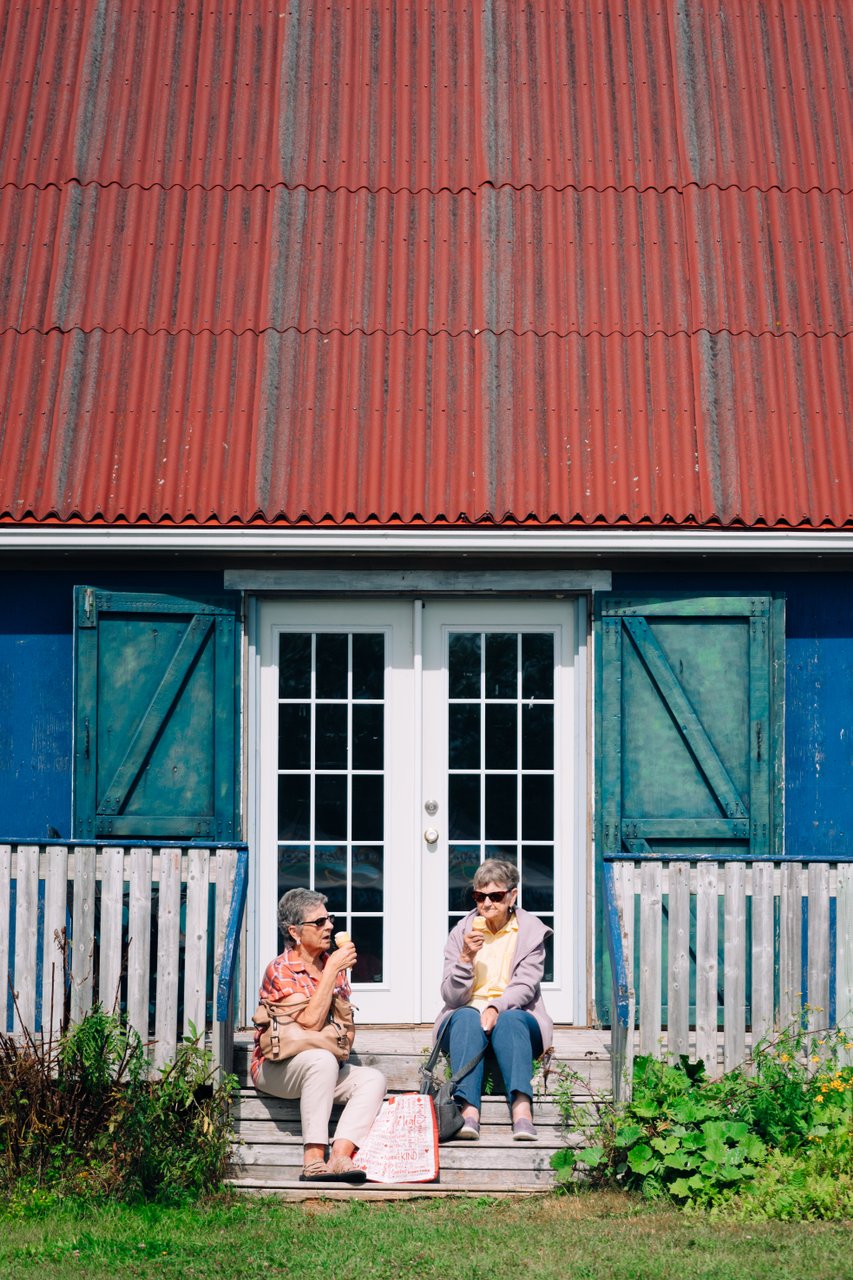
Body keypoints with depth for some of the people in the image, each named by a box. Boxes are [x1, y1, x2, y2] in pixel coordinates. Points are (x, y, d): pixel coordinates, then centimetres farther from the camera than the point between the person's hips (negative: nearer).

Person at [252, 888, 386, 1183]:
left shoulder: (333, 963, 10)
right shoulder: (281, 969, -12)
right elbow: (309, 1023, -24)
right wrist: (331, 971, -21)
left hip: (323, 1069, 7)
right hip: (276, 1067, -7)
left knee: (373, 1078, -18)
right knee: (322, 1060, -36)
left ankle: (338, 1158, -35)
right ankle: (313, 1161, -39)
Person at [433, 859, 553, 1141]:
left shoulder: (531, 932, 5)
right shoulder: (461, 933, 7)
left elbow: (525, 986, -7)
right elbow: (451, 997, 0)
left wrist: (497, 1007, -27)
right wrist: (466, 957, -17)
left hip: (514, 1015, -1)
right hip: (467, 1014, 1)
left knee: (510, 1020, -35)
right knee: (467, 1018, -34)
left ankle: (521, 1110, -54)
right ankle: (468, 1112, -51)